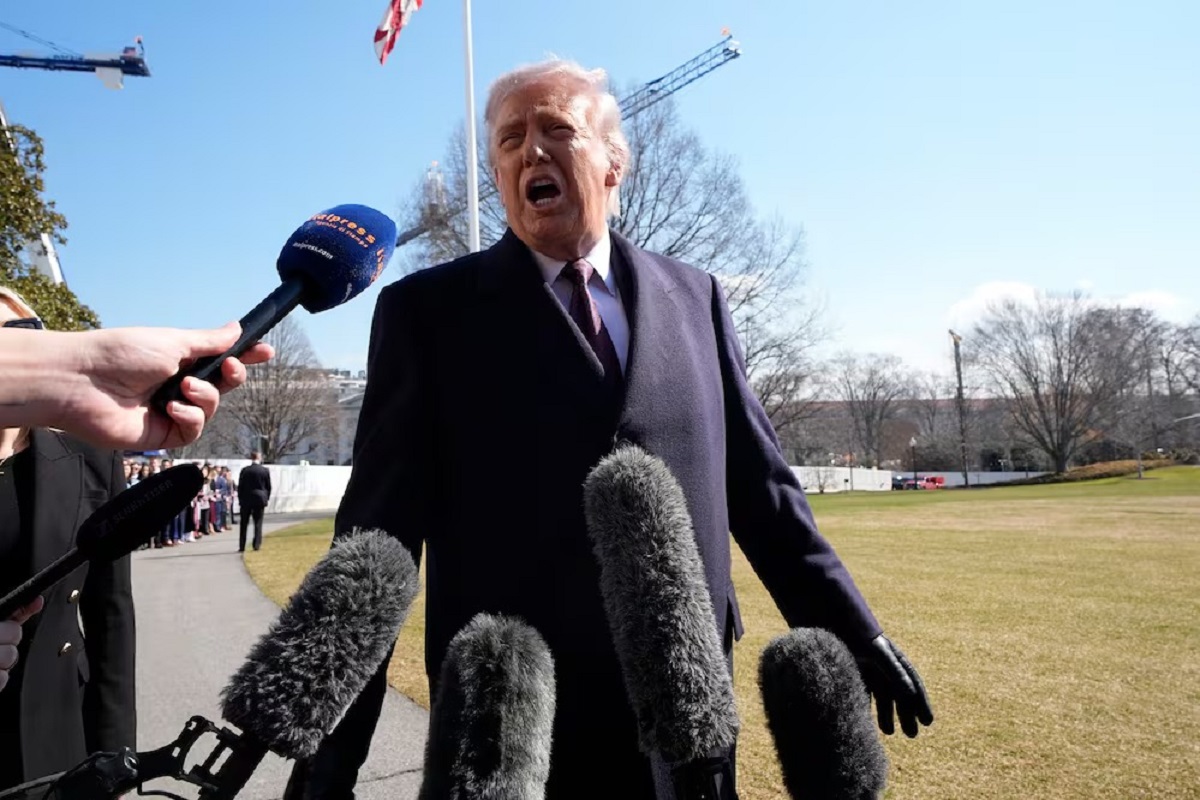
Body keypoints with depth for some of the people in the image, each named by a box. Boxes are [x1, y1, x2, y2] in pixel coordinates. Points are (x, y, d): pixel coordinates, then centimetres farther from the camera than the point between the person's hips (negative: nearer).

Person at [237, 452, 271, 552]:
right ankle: (257, 546, 1)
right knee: (258, 523, 5)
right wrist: (266, 499, 12)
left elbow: (240, 486, -1)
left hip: (246, 500, 0)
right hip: (260, 499, 0)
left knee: (244, 524, 8)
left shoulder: (245, 470, -5)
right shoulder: (265, 471, -4)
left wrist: (240, 499, 9)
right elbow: (268, 487, 1)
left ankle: (242, 547, 10)